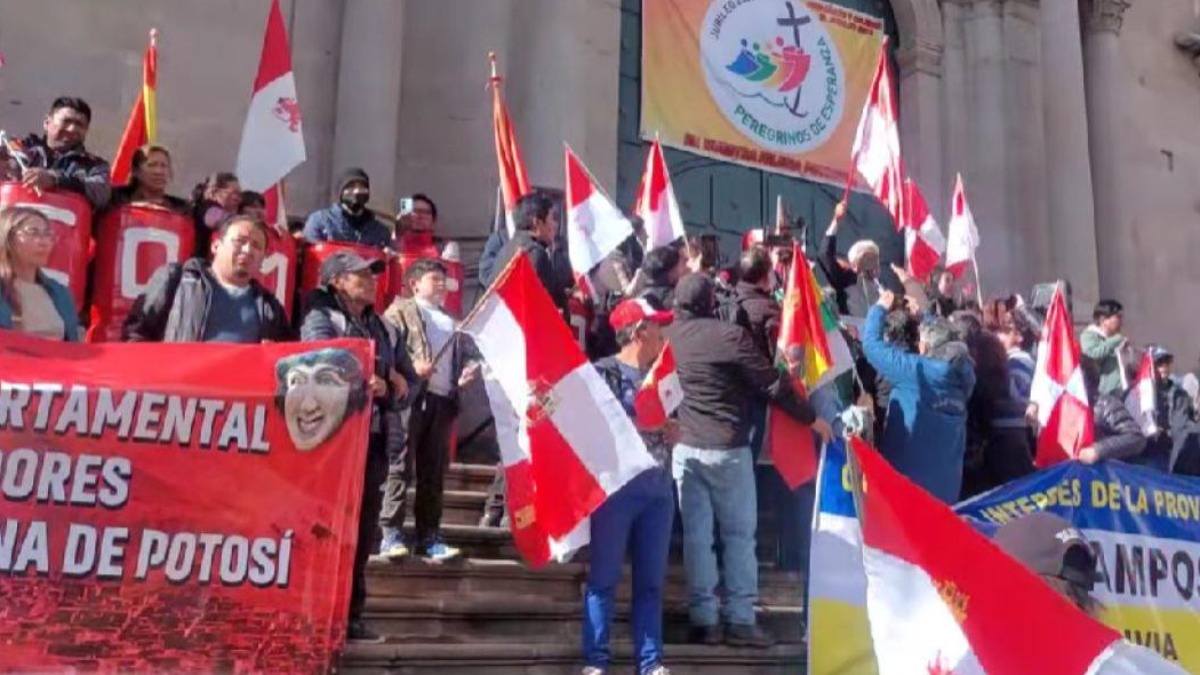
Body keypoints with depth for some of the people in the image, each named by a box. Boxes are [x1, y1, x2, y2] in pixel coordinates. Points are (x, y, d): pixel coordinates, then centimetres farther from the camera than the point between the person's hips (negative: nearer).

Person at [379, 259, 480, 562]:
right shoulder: (401, 310, 8)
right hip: (410, 397, -6)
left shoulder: (452, 321, 26)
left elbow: (464, 353, 27)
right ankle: (390, 534, -6)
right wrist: (411, 366, -17)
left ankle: (428, 536, 9)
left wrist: (470, 368, 5)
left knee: (434, 471, 5)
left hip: (443, 400, 6)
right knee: (401, 466, -8)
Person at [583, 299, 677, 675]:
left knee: (651, 580, 9)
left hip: (658, 489, 6)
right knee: (604, 576, 1)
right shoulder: (605, 372, -4)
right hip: (616, 486, -6)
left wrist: (672, 432, 0)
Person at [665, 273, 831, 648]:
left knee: (696, 535, 7)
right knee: (739, 534, 7)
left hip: (683, 446, 4)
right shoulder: (729, 335, -9)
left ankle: (703, 620, 10)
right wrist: (811, 418, 4)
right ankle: (741, 621, 8)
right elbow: (773, 384, -7)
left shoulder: (668, 336, 5)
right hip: (727, 448, -4)